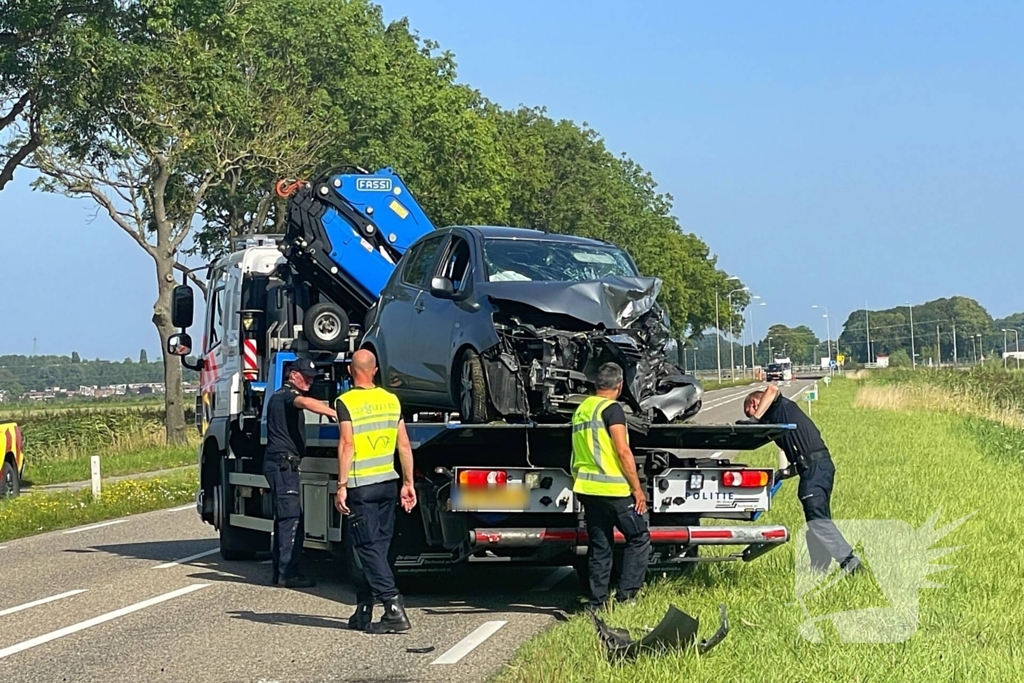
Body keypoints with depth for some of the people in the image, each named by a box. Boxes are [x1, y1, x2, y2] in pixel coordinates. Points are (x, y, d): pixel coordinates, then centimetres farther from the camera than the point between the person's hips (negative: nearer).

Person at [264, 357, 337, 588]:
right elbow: (306, 402, -32)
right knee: (291, 516, -13)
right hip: (283, 462, -11)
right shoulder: (287, 395, -10)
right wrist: (336, 414, -43)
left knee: (284, 517, 13)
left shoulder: (280, 396, 23)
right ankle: (290, 572, -17)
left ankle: (278, 571, 16)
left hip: (283, 464, 11)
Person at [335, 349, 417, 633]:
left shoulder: (346, 402, -9)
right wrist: (408, 483, 13)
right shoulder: (391, 400, 8)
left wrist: (341, 486, -15)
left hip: (361, 485, -6)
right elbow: (404, 445, 8)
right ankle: (363, 612, 17)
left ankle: (394, 608, -16)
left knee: (368, 548, -5)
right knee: (377, 547, 11)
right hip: (388, 483, 6)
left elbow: (346, 444, -17)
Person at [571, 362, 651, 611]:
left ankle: (597, 603, 8)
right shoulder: (611, 408, -10)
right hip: (612, 488, -8)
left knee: (599, 547, 11)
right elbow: (623, 452, -15)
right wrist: (637, 488, -10)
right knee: (639, 538, 3)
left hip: (586, 487, 8)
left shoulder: (581, 409, 15)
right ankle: (625, 595, -4)